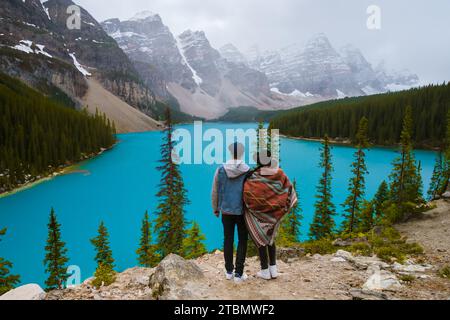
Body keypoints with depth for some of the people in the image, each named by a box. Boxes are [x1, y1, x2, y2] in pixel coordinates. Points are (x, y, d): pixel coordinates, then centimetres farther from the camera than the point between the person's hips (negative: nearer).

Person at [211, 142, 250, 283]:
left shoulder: (221, 170, -5)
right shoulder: (248, 171, -11)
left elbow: (215, 192, 2)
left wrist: (216, 209, 15)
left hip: (226, 211, 2)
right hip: (242, 211, -2)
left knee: (228, 240, 14)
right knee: (242, 241, 10)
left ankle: (229, 271, 24)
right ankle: (238, 273, 12)